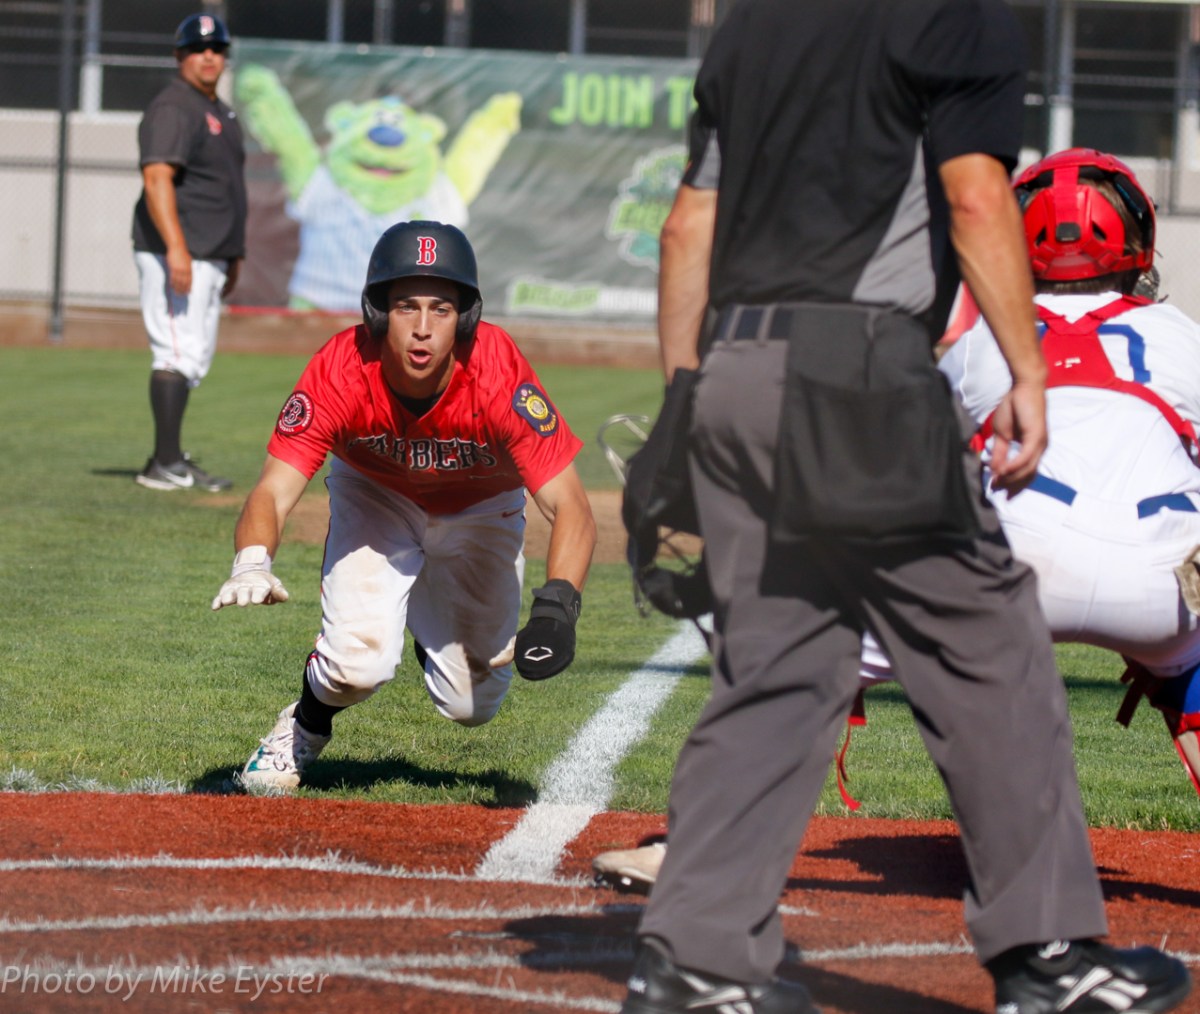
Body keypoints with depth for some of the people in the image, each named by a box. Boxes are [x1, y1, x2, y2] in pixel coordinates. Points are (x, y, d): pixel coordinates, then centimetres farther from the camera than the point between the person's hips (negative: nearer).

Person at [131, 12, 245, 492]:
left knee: (195, 359, 11)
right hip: (175, 255, -10)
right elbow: (157, 178, -23)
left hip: (209, 259, 10)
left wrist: (233, 257, 24)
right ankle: (166, 465, -13)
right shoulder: (172, 108, -12)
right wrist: (175, 247, -32)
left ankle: (169, 461, 16)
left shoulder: (220, 112, 19)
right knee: (179, 354, -13)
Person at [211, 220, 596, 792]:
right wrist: (252, 563, -62)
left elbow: (570, 508, -38)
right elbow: (273, 492, -40)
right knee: (359, 664, -23)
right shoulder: (341, 374, -35)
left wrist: (557, 605, -56)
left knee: (470, 705, 0)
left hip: (480, 509, 1)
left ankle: (438, 635, 37)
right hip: (375, 495, -1)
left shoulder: (498, 378, -38)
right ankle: (306, 725, 13)